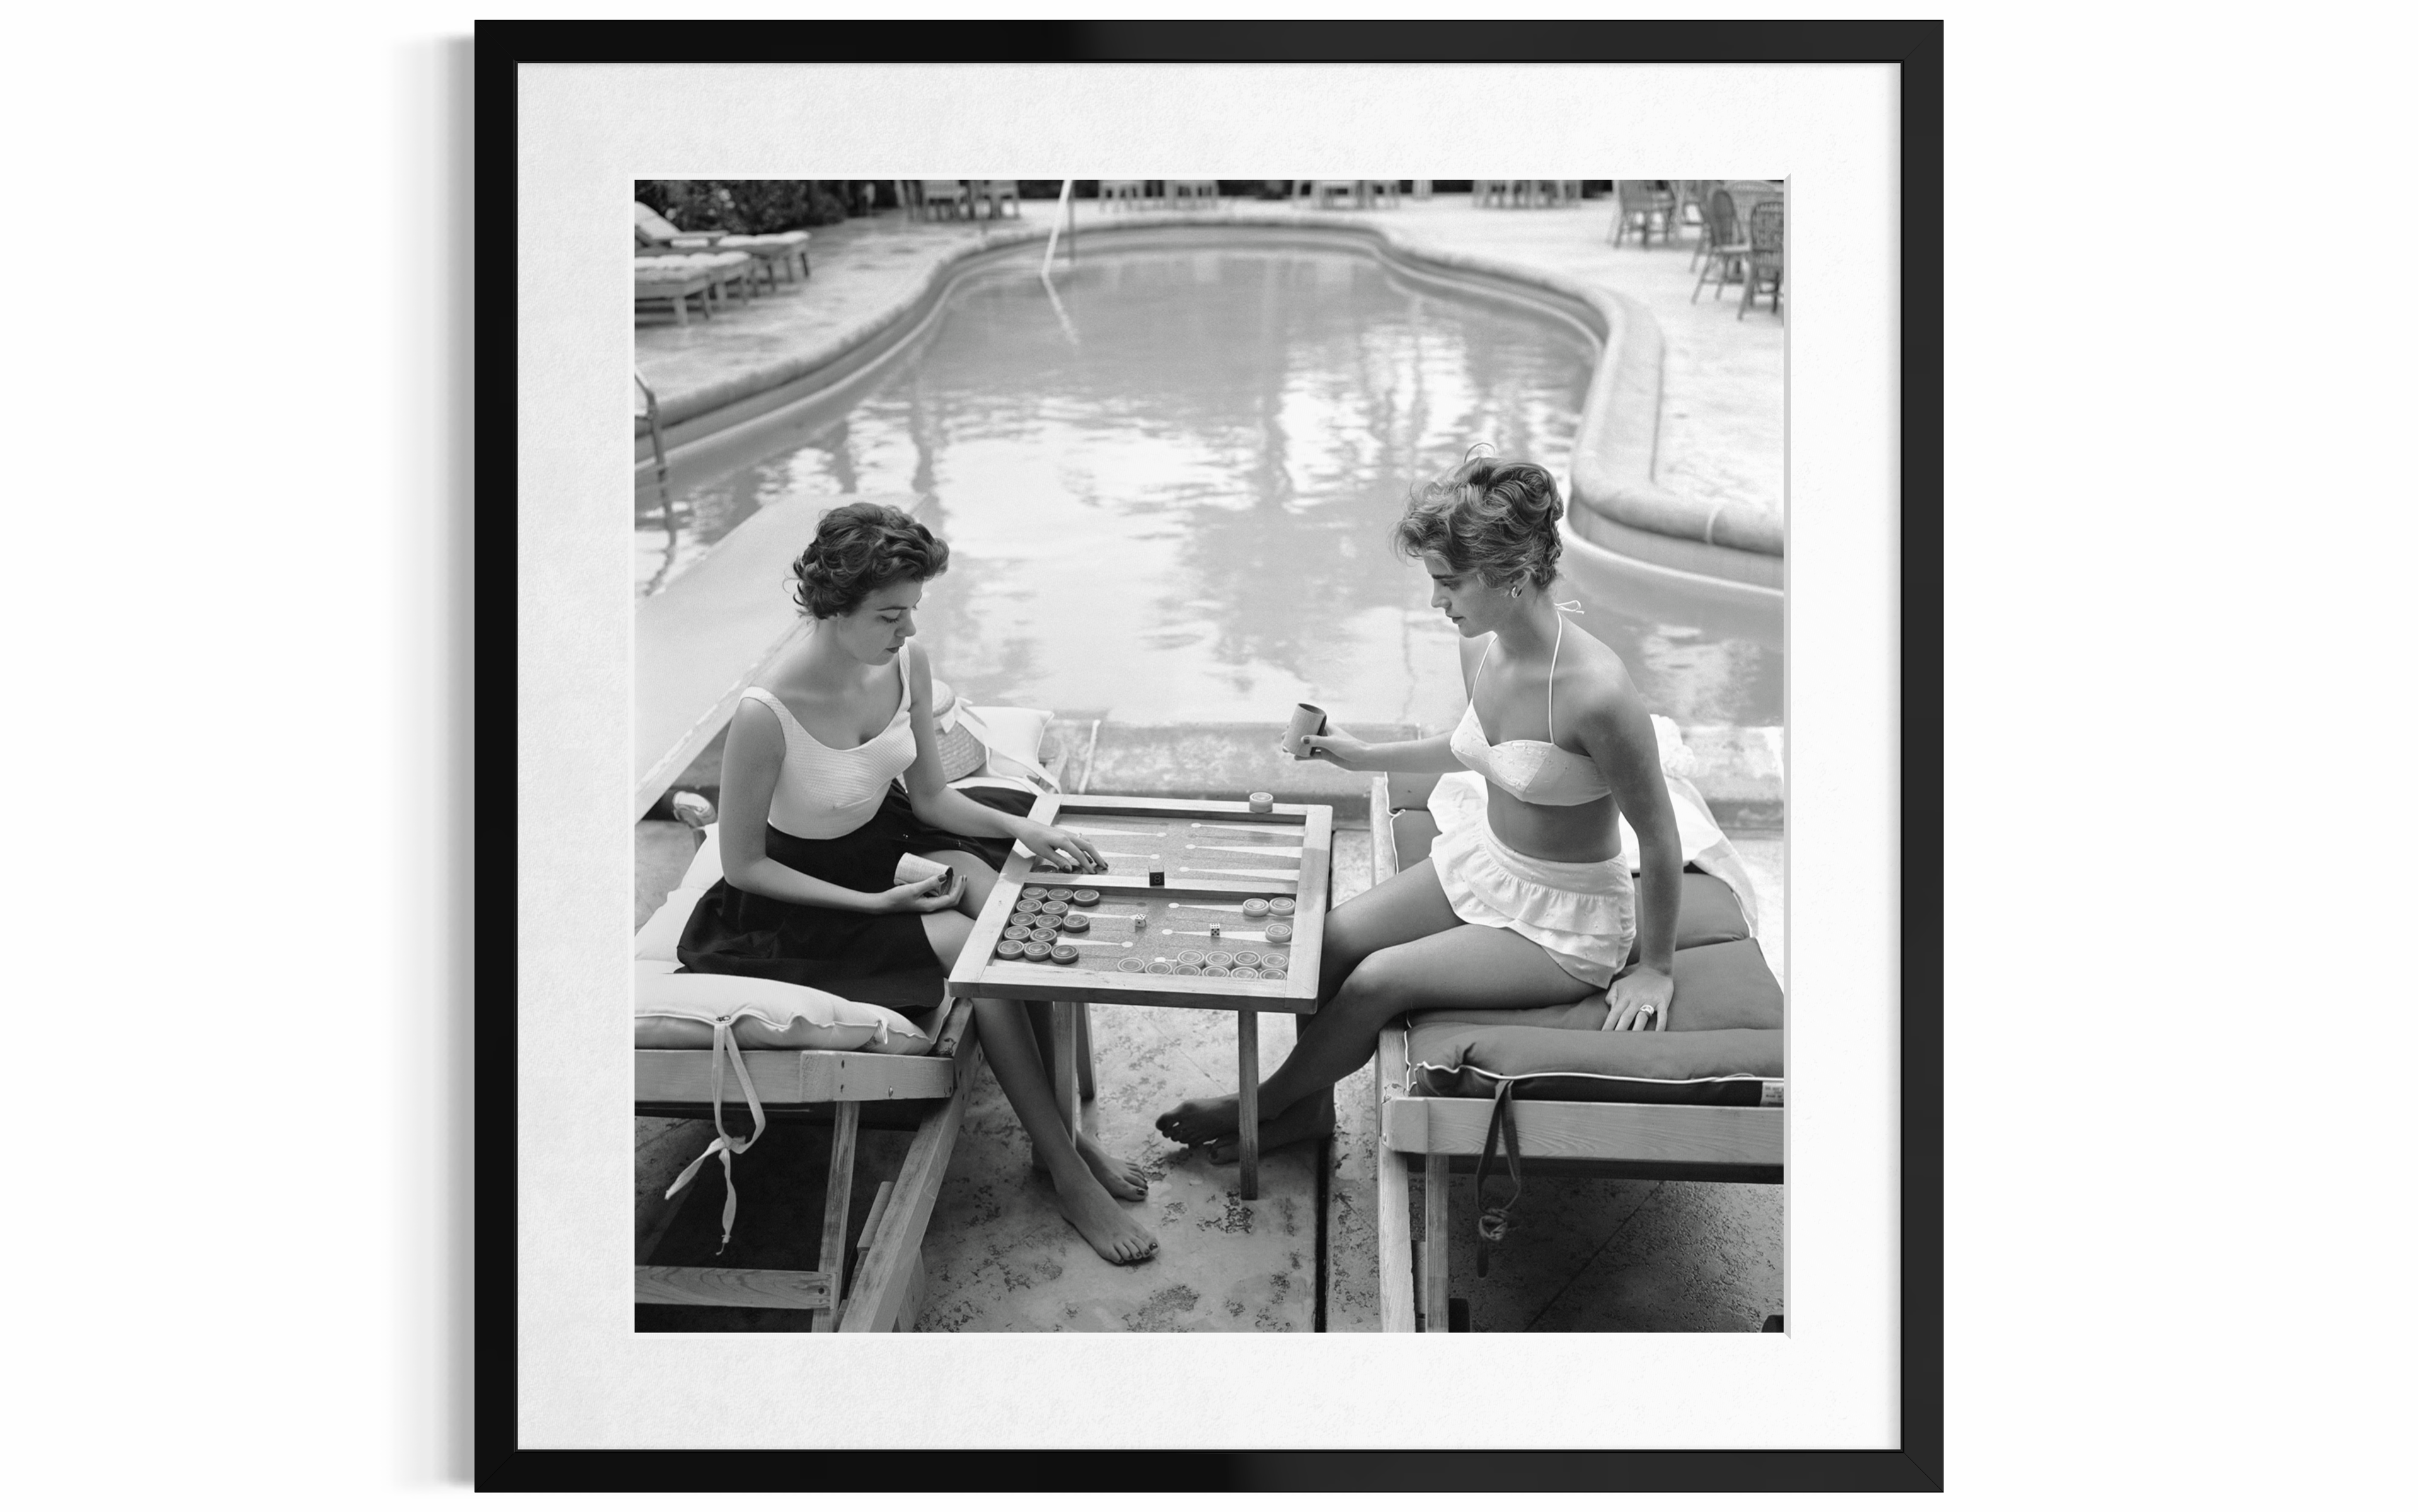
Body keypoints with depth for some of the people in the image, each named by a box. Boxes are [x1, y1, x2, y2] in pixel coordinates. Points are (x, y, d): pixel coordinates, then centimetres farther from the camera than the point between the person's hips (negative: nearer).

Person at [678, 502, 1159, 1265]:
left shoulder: (907, 665, -11)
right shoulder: (766, 715, -31)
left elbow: (930, 796, 3)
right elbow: (744, 866, -19)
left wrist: (1021, 828, -14)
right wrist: (875, 906, -23)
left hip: (888, 844, 6)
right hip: (796, 897, -6)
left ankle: (1068, 1129, -4)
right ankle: (1065, 1172, -8)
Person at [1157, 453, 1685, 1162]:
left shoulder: (1595, 692, -32)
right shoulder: (1480, 648, -8)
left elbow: (1659, 840, -20)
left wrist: (1655, 969, -10)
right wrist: (1364, 755, 13)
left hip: (1564, 919, -7)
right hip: (1478, 862, 7)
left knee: (1379, 980, -17)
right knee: (1329, 941, -8)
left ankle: (1269, 1101, 12)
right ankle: (1310, 1105, 17)